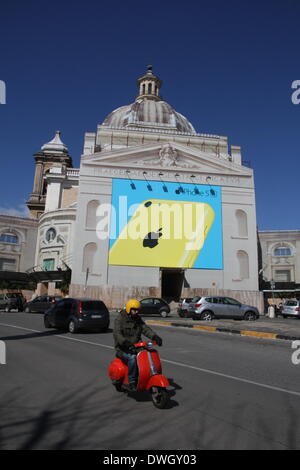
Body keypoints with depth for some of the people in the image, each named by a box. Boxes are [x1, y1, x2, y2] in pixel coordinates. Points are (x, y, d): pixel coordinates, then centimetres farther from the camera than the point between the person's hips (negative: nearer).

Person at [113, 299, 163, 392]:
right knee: (132, 358, -33)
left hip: (135, 348, 6)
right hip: (123, 349, -6)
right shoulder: (119, 319, -8)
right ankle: (131, 383, -22)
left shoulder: (138, 319, 11)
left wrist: (155, 337, -20)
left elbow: (146, 329, -1)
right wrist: (126, 342, -40)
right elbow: (117, 334, -22)